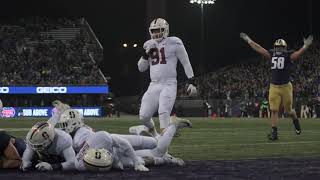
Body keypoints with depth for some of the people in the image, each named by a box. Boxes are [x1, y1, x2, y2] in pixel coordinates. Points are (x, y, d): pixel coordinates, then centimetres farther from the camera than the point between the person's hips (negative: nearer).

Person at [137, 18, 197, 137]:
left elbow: (186, 63, 1)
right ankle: (153, 135, 26)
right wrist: (146, 54, -2)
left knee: (163, 114, -22)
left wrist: (192, 82, -4)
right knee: (143, 117, -1)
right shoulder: (149, 45, 13)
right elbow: (141, 68, 14)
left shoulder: (174, 43, -3)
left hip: (169, 85, -5)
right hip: (154, 86, 5)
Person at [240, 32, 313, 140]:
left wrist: (306, 46, -34)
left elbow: (299, 53, -17)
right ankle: (274, 133, -1)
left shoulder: (288, 56, -3)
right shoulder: (272, 55, 7)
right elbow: (259, 49, 12)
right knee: (274, 110, -2)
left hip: (285, 87, -3)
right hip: (274, 87, 3)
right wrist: (249, 41, 14)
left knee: (288, 110, 8)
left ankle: (295, 120, 41)